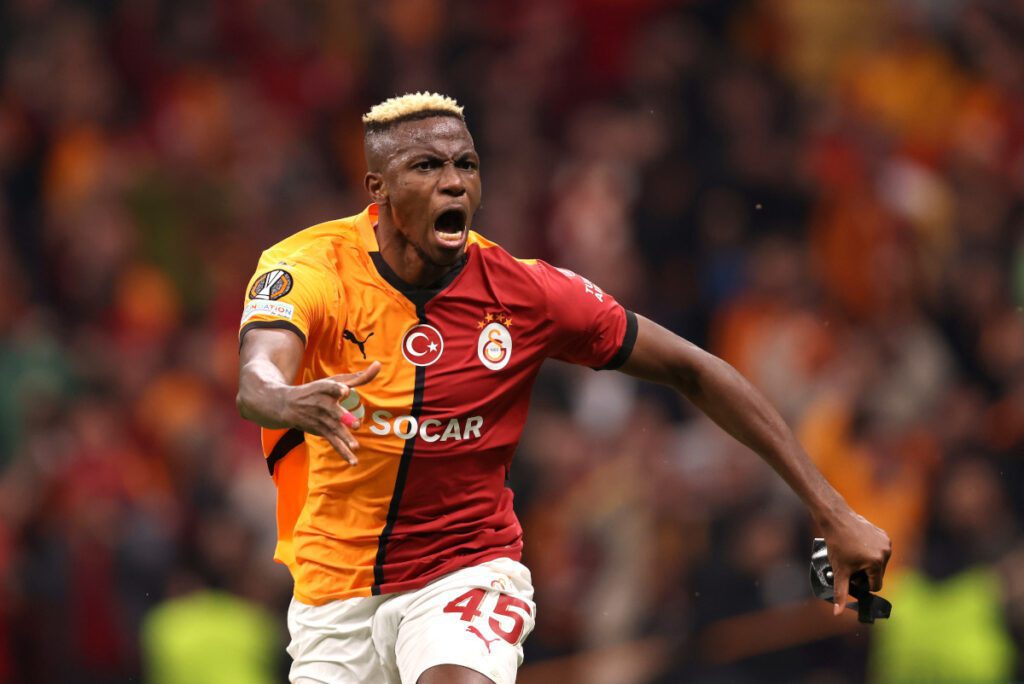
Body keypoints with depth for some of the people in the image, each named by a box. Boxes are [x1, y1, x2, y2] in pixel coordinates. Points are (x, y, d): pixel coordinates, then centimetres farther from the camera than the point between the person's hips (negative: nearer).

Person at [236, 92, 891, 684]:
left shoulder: (524, 293, -11)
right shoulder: (310, 268, -14)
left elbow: (694, 372, -3)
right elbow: (257, 384, -33)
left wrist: (832, 512, -7)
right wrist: (295, 403, -60)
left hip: (467, 572, -1)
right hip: (334, 591, 2)